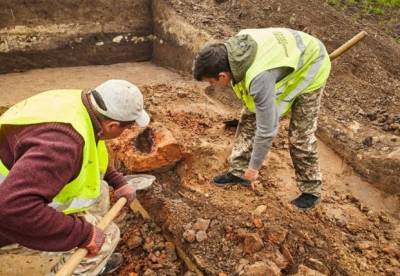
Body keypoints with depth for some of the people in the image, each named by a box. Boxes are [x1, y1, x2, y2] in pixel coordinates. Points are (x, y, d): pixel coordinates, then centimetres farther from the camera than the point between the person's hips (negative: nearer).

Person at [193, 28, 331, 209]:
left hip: (309, 68, -7)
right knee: (249, 116, 2)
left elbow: (267, 129, -33)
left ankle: (311, 190, 14)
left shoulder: (259, 78, -43)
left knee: (300, 136, -6)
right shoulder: (231, 47, -22)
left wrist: (254, 167, -19)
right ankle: (238, 171, 13)